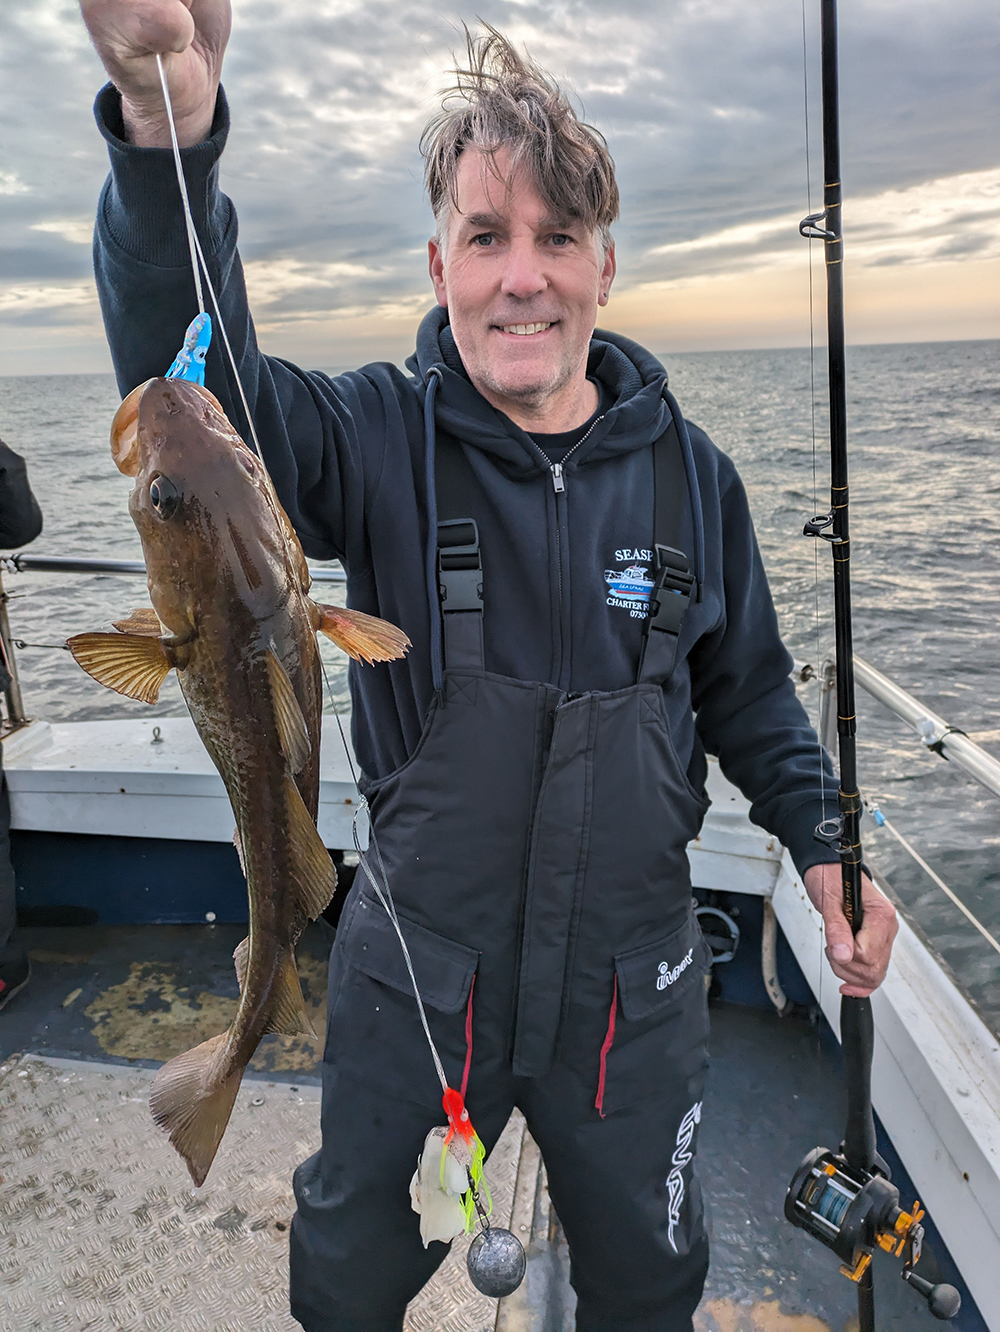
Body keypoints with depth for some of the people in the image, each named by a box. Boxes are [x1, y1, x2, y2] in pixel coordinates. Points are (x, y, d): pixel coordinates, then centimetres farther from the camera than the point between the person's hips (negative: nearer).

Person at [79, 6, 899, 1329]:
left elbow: (748, 690, 5)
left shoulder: (691, 473, -6)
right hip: (417, 971, -1)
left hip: (633, 982, 2)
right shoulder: (380, 437, -12)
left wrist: (824, 846, -5)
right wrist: (167, 123, -45)